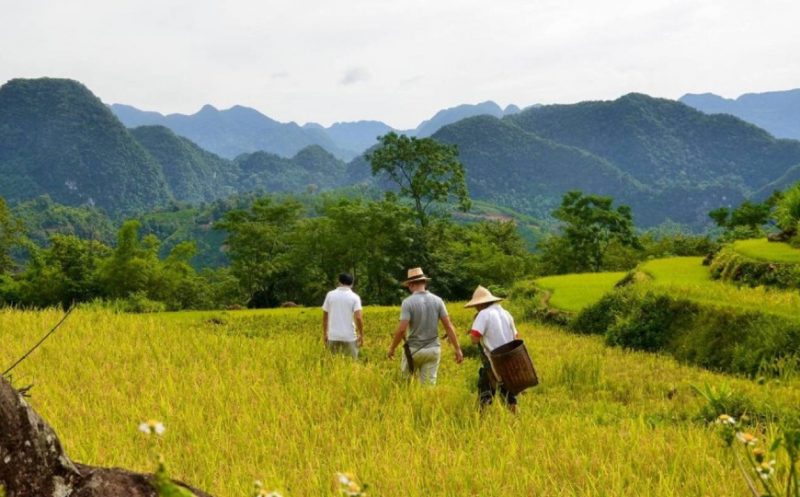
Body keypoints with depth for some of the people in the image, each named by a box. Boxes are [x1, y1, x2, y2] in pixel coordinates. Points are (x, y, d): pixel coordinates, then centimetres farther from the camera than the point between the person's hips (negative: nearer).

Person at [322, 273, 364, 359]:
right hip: (349, 336, -2)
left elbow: (325, 316, 6)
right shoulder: (354, 297, -3)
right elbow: (358, 318, -12)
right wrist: (361, 335, -3)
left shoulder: (330, 295, 3)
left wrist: (325, 334, 15)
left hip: (333, 336, 2)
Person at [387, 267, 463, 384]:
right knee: (429, 385, 5)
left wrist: (392, 348, -3)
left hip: (414, 349, -3)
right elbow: (449, 326, -3)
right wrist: (458, 349, 1)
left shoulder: (408, 302, -12)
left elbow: (401, 329, -17)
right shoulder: (437, 300, 0)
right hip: (433, 349, 3)